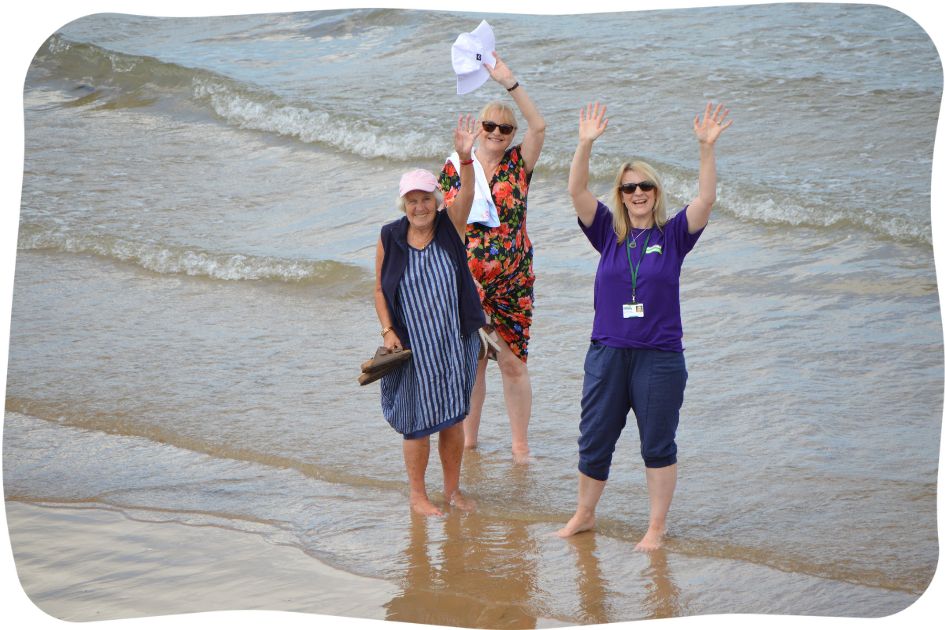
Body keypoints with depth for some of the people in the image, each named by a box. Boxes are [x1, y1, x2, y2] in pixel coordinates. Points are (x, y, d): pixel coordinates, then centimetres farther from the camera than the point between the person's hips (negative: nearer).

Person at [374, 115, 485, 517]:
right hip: (412, 346, -1)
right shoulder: (390, 238, -4)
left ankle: (452, 489, 26)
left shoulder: (450, 227, -4)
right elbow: (379, 289, 4)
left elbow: (466, 195, -23)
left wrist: (465, 158, -40)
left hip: (454, 343, 1)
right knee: (417, 421, 3)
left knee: (453, 418, 10)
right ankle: (417, 495, 18)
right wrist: (388, 330, -8)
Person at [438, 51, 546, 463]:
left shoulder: (518, 164, -1)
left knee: (514, 364, 2)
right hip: (465, 282, 1)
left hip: (513, 282, -1)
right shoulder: (455, 168, 1)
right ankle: (468, 441, 22)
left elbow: (539, 125, -17)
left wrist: (509, 81, -23)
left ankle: (520, 445, 9)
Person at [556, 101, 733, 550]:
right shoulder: (608, 232, 3)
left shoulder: (672, 235, -1)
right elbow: (577, 191, -7)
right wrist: (585, 144, -20)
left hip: (660, 358, -2)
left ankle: (657, 526, 18)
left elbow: (706, 198, -14)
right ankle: (584, 515, 28)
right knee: (594, 441, 10)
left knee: (658, 446, 6)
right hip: (607, 354, 2)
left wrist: (707, 147, -25)